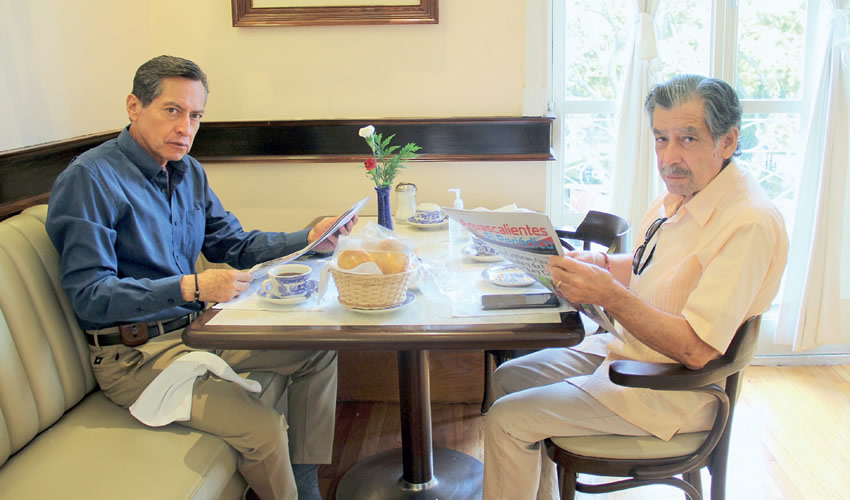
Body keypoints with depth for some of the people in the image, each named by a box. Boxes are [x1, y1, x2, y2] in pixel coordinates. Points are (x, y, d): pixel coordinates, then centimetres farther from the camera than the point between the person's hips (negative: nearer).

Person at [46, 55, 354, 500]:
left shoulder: (189, 172, 8)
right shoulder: (89, 179, -16)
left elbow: (235, 246, 13)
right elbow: (89, 296, -21)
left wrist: (309, 240, -3)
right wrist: (190, 288, -32)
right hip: (135, 354, -8)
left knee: (319, 350, 4)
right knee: (263, 429, -24)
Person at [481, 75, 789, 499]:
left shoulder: (749, 224, -26)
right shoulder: (680, 192, 2)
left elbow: (696, 349, -28)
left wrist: (609, 294, -34)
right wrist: (599, 264, -1)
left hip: (673, 390, -9)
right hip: (625, 349, 9)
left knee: (507, 420, -12)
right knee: (509, 379, 14)